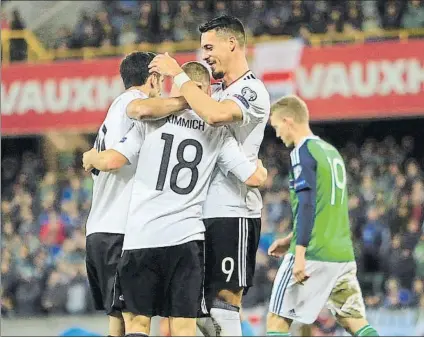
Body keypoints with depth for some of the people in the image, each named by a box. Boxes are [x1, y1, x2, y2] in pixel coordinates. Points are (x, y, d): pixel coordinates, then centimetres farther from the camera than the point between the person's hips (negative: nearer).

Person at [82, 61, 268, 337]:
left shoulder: (153, 119, 2)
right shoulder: (218, 132, 6)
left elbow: (111, 160, -3)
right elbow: (255, 178, 5)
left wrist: (91, 158, 19)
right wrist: (261, 167, 29)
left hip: (141, 236, -1)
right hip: (186, 237, 1)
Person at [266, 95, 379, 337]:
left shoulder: (303, 152, -7)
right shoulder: (331, 151, 18)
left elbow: (306, 205, -17)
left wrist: (299, 253, -20)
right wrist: (291, 241, 28)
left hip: (314, 254, -8)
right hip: (342, 253, 8)